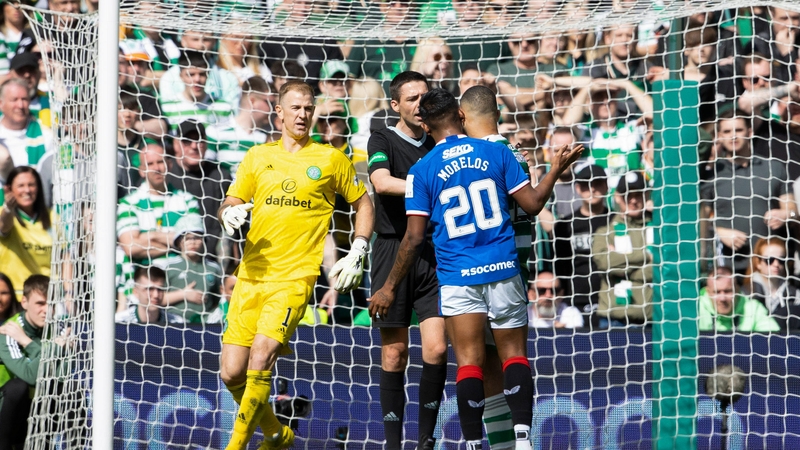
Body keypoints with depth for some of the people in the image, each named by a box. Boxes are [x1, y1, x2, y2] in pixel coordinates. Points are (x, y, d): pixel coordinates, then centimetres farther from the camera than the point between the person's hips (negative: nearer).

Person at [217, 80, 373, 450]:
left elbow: (363, 204, 15)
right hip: (251, 275, 4)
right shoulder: (257, 157, 13)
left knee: (260, 359, -23)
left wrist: (357, 255, 5)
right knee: (232, 373, -1)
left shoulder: (330, 159, 6)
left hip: (295, 277, -4)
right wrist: (229, 215, -6)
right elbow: (228, 204, 18)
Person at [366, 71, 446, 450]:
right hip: (393, 251, -3)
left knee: (436, 348, -8)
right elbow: (383, 182, -18)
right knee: (394, 352, 0)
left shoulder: (439, 146, 14)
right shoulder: (383, 141, 2)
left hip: (434, 254, 3)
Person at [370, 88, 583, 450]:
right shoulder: (497, 152, 1)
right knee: (515, 355, 7)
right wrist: (556, 169, 21)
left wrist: (389, 288, 6)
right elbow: (532, 204, 4)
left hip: (457, 277, -1)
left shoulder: (421, 171, -1)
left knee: (469, 362, 1)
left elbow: (414, 238, -3)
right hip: (502, 270, 1)